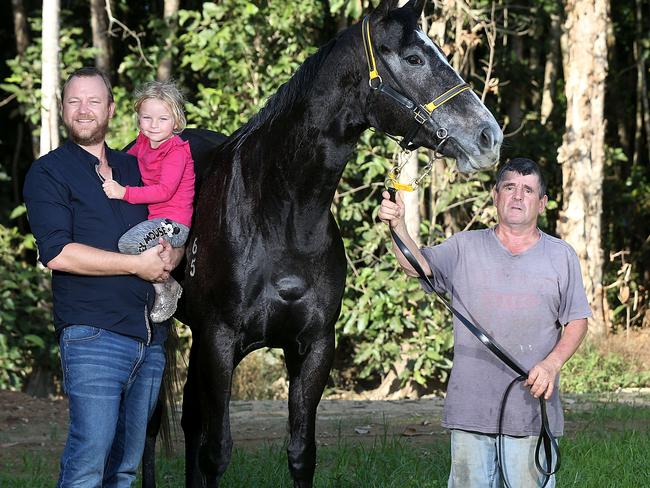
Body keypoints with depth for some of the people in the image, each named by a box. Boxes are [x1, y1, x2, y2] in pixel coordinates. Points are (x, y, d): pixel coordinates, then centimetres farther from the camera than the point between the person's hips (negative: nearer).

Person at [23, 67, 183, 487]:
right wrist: (137, 264, -13)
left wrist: (171, 255, -5)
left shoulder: (135, 167, 19)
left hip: (151, 338, 6)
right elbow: (58, 253, -13)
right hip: (93, 336, -6)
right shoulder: (48, 173, 0)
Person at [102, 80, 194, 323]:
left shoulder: (177, 150, -15)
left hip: (173, 222, -10)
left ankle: (165, 290, -12)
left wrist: (124, 192, -28)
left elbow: (164, 191, -25)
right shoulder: (144, 141, 10)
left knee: (129, 243, -31)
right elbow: (130, 157, 36)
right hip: (153, 218, 10)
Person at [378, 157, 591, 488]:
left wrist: (552, 364, -9)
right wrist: (398, 227, -25)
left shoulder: (561, 256, 9)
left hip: (531, 407, 0)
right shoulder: (465, 248, 9)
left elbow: (576, 322, 8)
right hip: (470, 407, 1)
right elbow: (417, 265, -5)